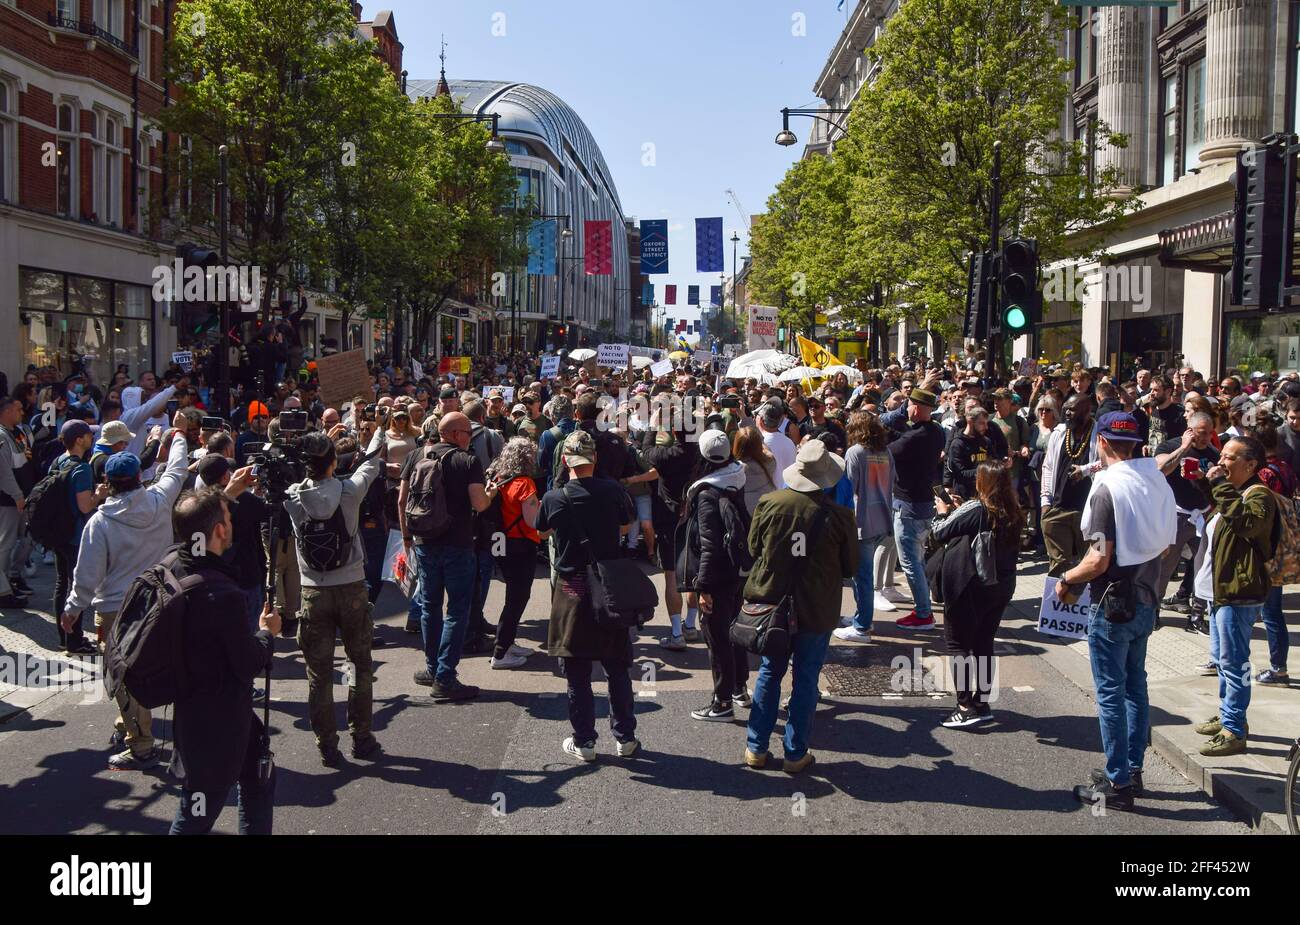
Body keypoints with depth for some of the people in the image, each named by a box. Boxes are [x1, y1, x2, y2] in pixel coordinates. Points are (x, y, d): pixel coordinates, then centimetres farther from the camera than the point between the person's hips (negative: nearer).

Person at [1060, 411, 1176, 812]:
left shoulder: (1107, 487, -20)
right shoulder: (1158, 481, 1)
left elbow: (1099, 560, -23)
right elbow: (1166, 542, 12)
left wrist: (1066, 579, -8)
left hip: (1114, 602, -7)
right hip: (1147, 599, 7)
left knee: (1111, 692, 1)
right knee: (1135, 685, 17)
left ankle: (1117, 784, 7)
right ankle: (1132, 769, 27)